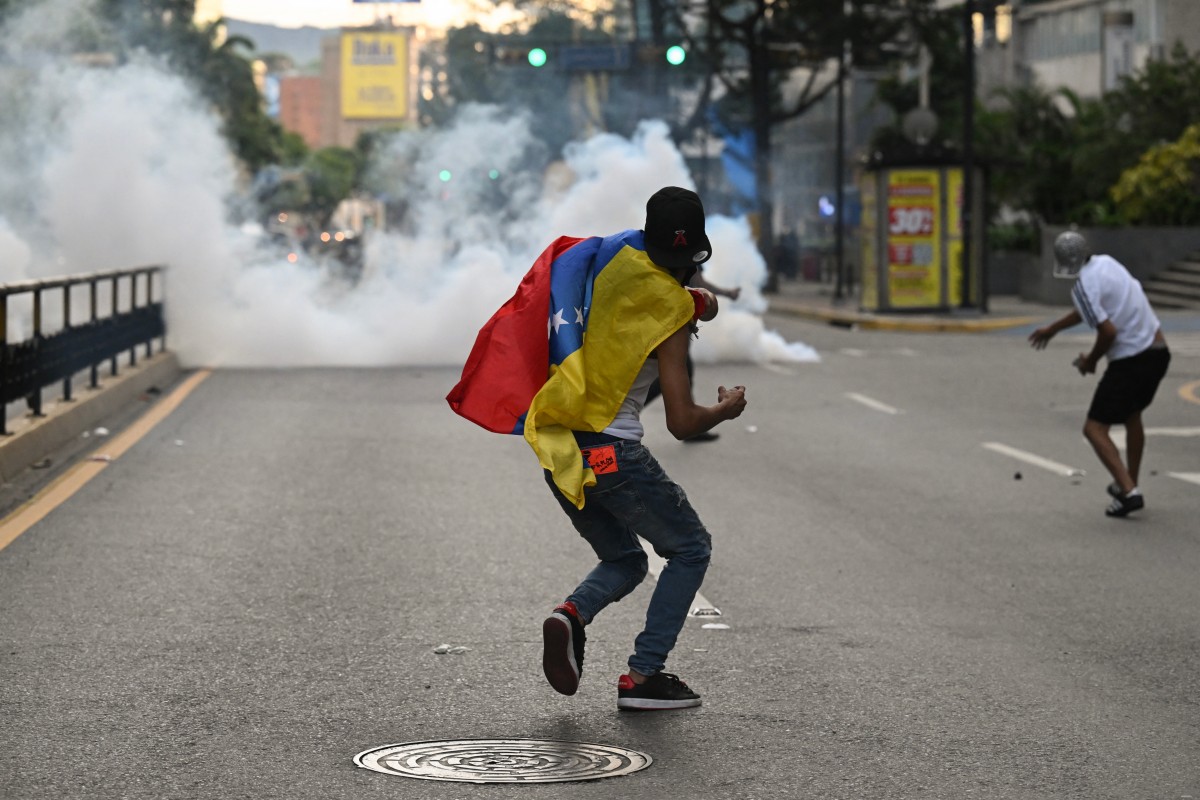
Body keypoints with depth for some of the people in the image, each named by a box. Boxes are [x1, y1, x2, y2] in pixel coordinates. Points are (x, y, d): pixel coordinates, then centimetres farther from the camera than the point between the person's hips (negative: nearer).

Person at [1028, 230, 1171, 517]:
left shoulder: (1083, 286, -16)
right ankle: (1129, 485, 38)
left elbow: (1108, 332, -21)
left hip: (1130, 361, -9)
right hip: (1158, 351, 9)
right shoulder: (1107, 263, 9)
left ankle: (1128, 491, -16)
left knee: (1095, 429, -2)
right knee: (1132, 417, 29)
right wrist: (1052, 329, 33)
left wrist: (1091, 361, -3)